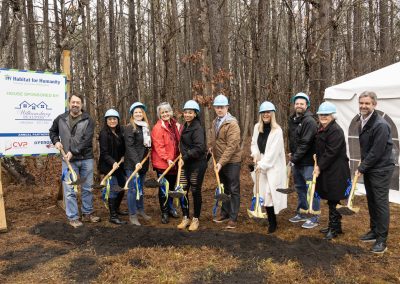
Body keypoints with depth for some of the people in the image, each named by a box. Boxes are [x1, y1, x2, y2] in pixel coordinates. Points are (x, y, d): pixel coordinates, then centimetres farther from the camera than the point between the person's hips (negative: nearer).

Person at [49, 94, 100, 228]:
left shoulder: (88, 120, -4)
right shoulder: (60, 119, 5)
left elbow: (87, 140, -14)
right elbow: (52, 131, 23)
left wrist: (73, 152, -20)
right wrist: (56, 141, 3)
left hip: (86, 159, 0)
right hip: (68, 160, 1)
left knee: (87, 188, 10)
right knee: (69, 190, 0)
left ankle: (87, 214, 25)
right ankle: (73, 217, 11)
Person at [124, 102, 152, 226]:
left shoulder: (146, 127, 12)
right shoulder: (129, 128, -9)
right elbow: (129, 147, -17)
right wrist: (136, 161, -24)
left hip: (143, 163, 7)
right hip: (132, 164, -6)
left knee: (140, 187, 16)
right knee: (133, 189, -1)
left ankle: (140, 210, 30)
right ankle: (132, 215, 9)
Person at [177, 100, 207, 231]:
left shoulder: (198, 128, -15)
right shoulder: (186, 126, 12)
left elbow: (199, 148, -24)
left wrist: (185, 157, -19)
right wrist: (183, 158, 7)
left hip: (197, 164, -7)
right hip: (186, 163, 7)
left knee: (195, 191, 4)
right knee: (183, 191, 6)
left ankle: (196, 219, 20)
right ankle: (185, 218, 22)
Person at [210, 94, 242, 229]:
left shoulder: (232, 123, -16)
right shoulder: (215, 122, 9)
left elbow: (232, 146, -23)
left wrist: (222, 162, -26)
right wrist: (212, 147, 3)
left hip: (232, 161, -7)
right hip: (220, 161, 8)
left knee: (233, 190, 2)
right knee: (224, 188, 18)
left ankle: (233, 218, 10)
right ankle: (225, 213, 31)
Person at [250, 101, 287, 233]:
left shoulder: (277, 130, -14)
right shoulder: (257, 127, 5)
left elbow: (273, 152, -17)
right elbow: (254, 143, 15)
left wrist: (262, 165, -16)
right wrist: (255, 154, -4)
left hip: (273, 167, -6)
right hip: (261, 165, 6)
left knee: (270, 193, -8)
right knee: (263, 193, 7)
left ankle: (273, 223, 8)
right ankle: (270, 220, 22)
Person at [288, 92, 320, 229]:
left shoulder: (309, 121, -15)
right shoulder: (292, 120, 12)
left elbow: (305, 143, -21)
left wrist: (294, 157, -17)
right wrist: (291, 153, 9)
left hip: (308, 162, -9)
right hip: (296, 161, 9)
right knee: (299, 187, 18)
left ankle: (314, 217, 8)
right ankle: (301, 213, 32)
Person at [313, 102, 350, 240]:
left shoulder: (336, 131, -17)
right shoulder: (321, 129, 13)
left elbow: (331, 153, -21)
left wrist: (320, 166, -16)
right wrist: (318, 164, 6)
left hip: (336, 171, -9)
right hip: (326, 170, 9)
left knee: (333, 200, -1)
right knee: (331, 199, 16)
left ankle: (334, 228, 12)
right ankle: (335, 226, 28)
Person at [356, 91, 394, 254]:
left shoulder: (381, 125, -21)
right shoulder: (363, 121, 7)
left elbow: (377, 152, -22)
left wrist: (362, 168, -14)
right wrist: (362, 166, 11)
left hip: (381, 170, -9)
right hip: (368, 168, 9)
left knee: (381, 203, -2)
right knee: (371, 201, 16)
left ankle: (382, 240, 7)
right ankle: (374, 231, 30)